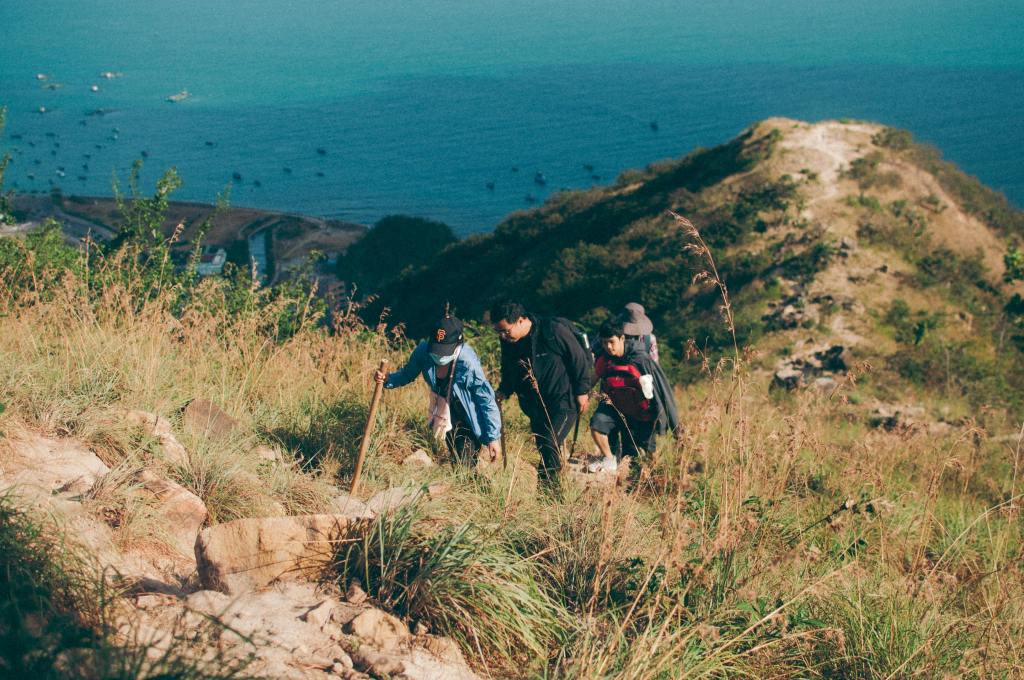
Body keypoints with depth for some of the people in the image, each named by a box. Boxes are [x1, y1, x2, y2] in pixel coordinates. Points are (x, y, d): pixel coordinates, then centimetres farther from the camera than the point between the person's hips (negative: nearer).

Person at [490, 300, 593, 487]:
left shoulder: (553, 330, -22)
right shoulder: (508, 342, -2)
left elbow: (579, 358, -14)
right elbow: (508, 372, 15)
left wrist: (582, 391, -10)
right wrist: (503, 391, -1)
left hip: (564, 400, -7)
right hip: (536, 405, 7)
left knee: (550, 443, -17)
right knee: (541, 445, 11)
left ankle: (547, 483, -9)